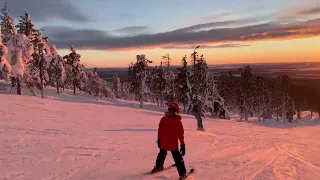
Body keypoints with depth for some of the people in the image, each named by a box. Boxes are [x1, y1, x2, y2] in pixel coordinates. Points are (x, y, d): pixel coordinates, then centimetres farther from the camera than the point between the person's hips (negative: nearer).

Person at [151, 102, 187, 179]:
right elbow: (181, 134, -10)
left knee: (162, 154, 29)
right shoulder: (178, 121, -13)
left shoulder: (163, 119, -6)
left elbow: (160, 130, 1)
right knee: (178, 159, 10)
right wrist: (182, 145, -3)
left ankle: (158, 166, 47)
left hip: (163, 142, 3)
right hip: (173, 144, -3)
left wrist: (159, 139, 14)